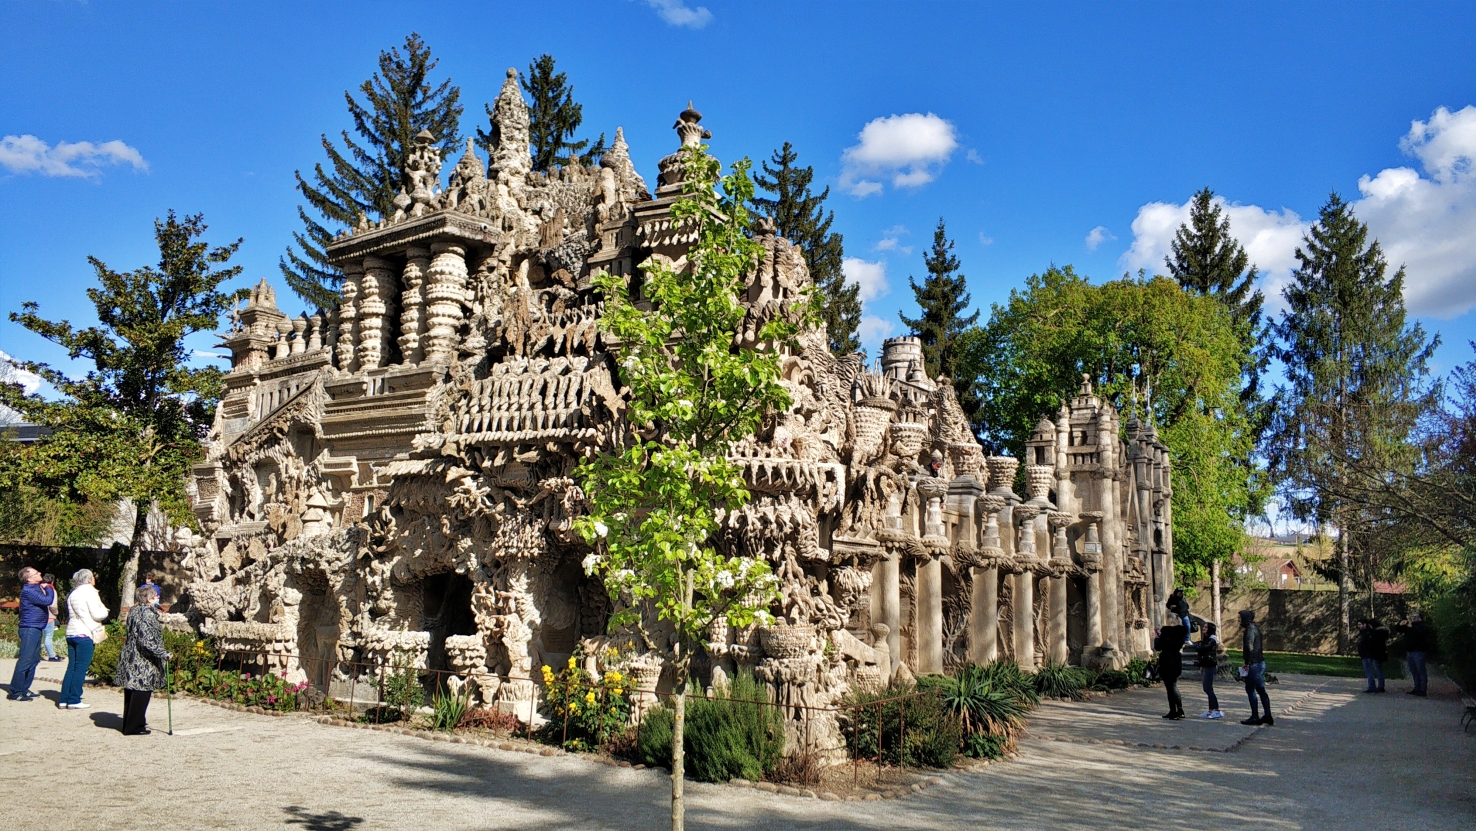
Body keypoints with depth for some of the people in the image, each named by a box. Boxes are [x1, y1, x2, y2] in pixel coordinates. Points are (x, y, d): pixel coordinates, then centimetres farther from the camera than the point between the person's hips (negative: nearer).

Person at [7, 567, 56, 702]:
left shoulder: (36, 588, 14)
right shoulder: (28, 591, -16)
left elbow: (46, 601, 14)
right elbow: (47, 601, -21)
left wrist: (46, 590, -1)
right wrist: (49, 590, -3)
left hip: (36, 629, 10)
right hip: (29, 629, -10)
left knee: (34, 660, 13)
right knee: (25, 661, -9)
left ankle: (24, 690, 20)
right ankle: (15, 693, -6)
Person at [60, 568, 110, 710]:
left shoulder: (72, 593, 17)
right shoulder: (89, 591, -7)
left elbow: (70, 614, 19)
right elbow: (97, 614, -13)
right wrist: (104, 610, 7)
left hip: (71, 633, 8)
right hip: (84, 634, -8)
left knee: (71, 667, 11)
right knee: (81, 668, -4)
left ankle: (64, 700, 9)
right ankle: (74, 700, -4)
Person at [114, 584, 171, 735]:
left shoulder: (134, 611, 9)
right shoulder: (147, 613, -18)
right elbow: (147, 640, -25)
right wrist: (164, 654, -24)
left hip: (130, 658, 9)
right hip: (143, 662, -9)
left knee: (131, 692, 16)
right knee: (141, 693, -1)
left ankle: (129, 724, 25)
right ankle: (134, 727, 4)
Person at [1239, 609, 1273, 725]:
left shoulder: (1250, 630, -15)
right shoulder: (1256, 628, 14)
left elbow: (1249, 648, -23)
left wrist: (1247, 663, -19)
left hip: (1254, 663, -10)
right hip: (1261, 662, 10)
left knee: (1250, 689, -3)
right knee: (1261, 690, 12)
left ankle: (1255, 717, -1)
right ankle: (1268, 716, 13)